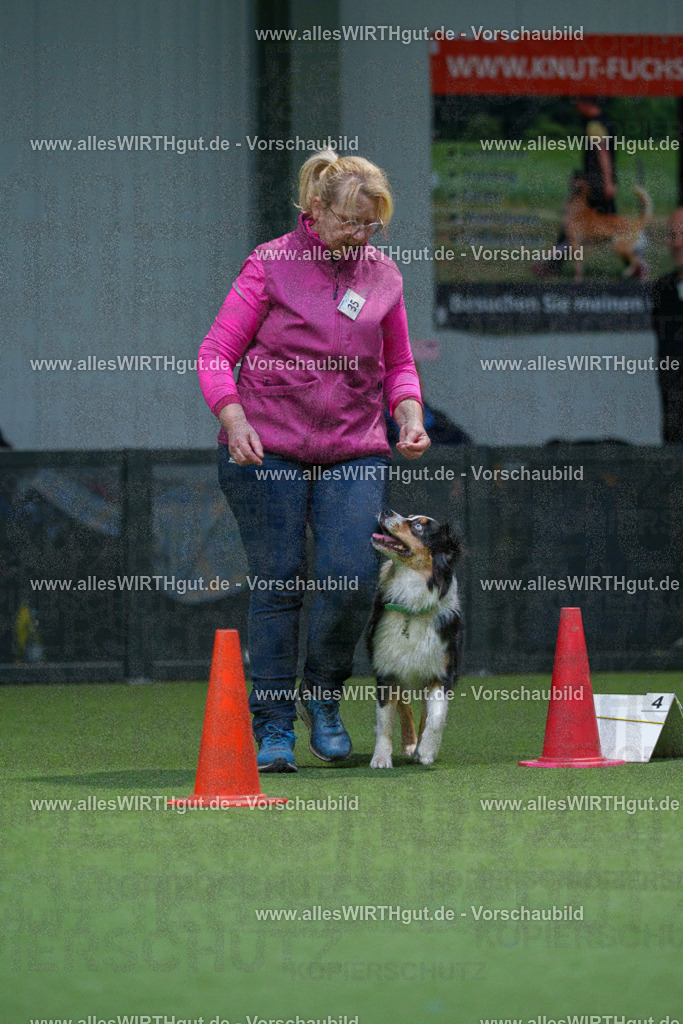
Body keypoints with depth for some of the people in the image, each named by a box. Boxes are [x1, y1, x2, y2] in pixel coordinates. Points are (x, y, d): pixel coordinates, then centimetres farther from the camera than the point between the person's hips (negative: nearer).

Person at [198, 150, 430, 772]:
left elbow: (398, 366, 21)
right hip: (268, 450, -3)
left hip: (353, 453, 3)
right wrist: (234, 420, -18)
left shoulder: (384, 276, 10)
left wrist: (410, 416, 1)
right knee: (277, 583, -3)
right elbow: (216, 354, -2)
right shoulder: (271, 265, -1)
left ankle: (323, 695, 12)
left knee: (352, 579, -12)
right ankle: (273, 727, 5)